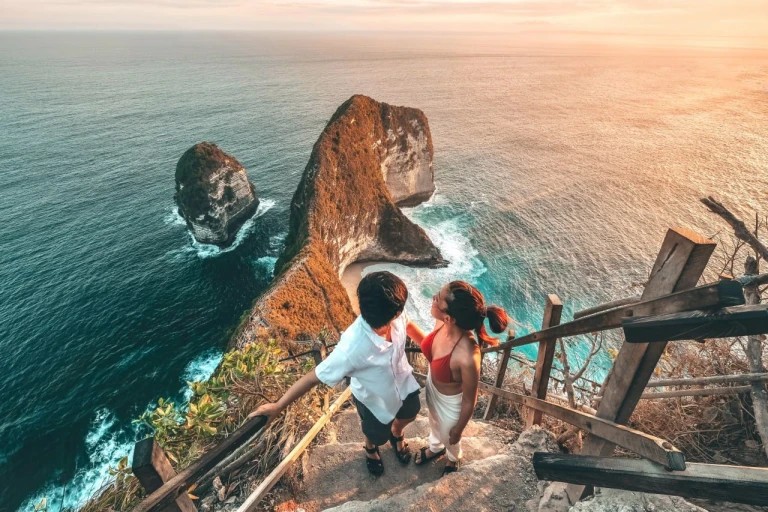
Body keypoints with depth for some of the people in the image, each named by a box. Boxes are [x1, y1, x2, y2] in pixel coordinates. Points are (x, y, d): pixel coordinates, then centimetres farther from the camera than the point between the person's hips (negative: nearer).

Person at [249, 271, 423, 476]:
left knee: (408, 415, 32)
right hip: (374, 398, -4)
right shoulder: (352, 348, -47)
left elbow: (408, 325, -5)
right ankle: (371, 449, 65)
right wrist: (277, 406, -22)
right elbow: (314, 377, -34)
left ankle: (397, 434, 68)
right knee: (378, 435, 26)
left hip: (403, 381, 5)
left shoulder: (396, 317, -31)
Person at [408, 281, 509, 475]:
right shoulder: (442, 323, -27)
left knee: (449, 437, 32)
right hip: (432, 386, 5)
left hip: (451, 402, -5)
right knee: (434, 423, 38)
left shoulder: (467, 358, -45)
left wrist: (458, 429, -7)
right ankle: (435, 448, 73)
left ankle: (453, 459, 69)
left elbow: (469, 401, -23)